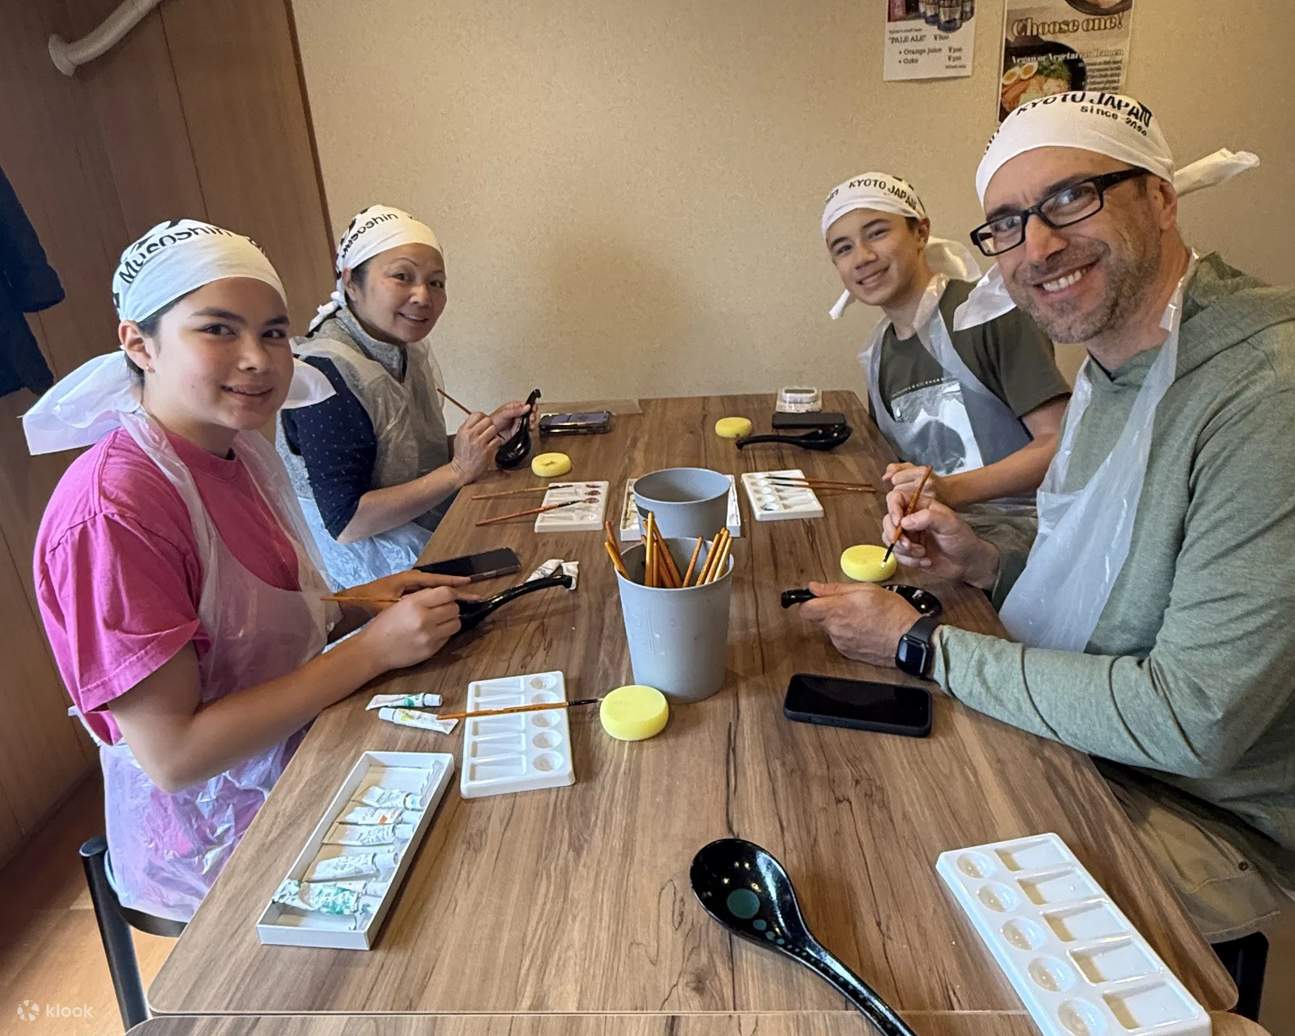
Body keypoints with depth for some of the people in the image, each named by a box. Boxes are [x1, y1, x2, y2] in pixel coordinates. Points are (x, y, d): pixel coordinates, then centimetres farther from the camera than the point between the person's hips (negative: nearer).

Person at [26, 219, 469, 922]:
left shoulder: (244, 451, -1)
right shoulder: (112, 508, -26)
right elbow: (172, 753, -25)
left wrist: (358, 603, -7)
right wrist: (373, 648, -25)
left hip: (296, 765, 7)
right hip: (220, 845, -7)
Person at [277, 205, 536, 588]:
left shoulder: (407, 349, 3)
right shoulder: (326, 373, -22)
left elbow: (415, 458, 9)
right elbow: (344, 522, -24)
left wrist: (489, 432, -6)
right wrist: (459, 471, -23)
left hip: (434, 535, 8)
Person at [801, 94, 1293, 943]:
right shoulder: (1112, 363, 3)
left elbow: (1193, 720, -28)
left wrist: (922, 645, -21)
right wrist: (987, 567, -7)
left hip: (1210, 816, -7)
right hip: (1086, 742, 8)